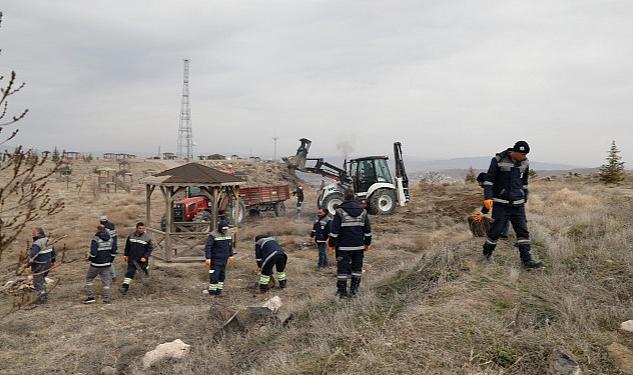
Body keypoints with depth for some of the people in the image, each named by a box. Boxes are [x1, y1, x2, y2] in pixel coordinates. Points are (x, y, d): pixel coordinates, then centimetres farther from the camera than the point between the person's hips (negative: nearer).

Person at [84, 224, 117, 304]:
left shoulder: (95, 240, -16)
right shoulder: (110, 239, 4)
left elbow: (93, 253, -22)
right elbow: (113, 252, 8)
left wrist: (89, 258, -3)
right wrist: (110, 261, 19)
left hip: (96, 264, -5)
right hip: (107, 264, 5)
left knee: (89, 279, 14)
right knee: (106, 281, 8)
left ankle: (90, 297, 11)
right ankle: (107, 299, 7)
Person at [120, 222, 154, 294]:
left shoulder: (147, 237, -7)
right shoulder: (131, 235, 2)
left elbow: (150, 248, -4)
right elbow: (127, 246, 15)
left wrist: (145, 257, -12)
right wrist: (125, 254, 13)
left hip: (142, 259, -1)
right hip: (132, 258, 1)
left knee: (144, 270, 15)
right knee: (130, 272, -4)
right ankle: (125, 286, -4)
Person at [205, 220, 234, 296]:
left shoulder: (228, 235, 7)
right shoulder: (213, 235, -14)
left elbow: (230, 246, 20)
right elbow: (208, 247, -17)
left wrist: (230, 256, 21)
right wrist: (208, 258, -21)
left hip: (224, 259, 6)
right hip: (215, 259, -6)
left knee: (222, 275, 9)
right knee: (214, 275, -7)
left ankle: (219, 289, 18)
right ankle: (212, 290, 3)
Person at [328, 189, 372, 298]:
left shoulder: (340, 211, -9)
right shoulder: (363, 211, 5)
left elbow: (334, 230, -10)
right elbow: (367, 230, 10)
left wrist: (332, 244, -2)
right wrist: (367, 243, 19)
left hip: (344, 246, -4)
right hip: (359, 246, 4)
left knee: (343, 268, 2)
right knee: (357, 267, 13)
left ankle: (342, 291, 6)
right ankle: (354, 290, 16)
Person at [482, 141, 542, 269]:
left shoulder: (525, 162, 6)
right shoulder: (499, 160, -9)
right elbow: (489, 179, -7)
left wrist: (525, 199, 22)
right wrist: (488, 197, -15)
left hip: (518, 203, 5)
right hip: (501, 203, -4)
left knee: (523, 231, 1)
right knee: (496, 229, -1)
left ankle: (527, 260, 4)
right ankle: (486, 255, 18)